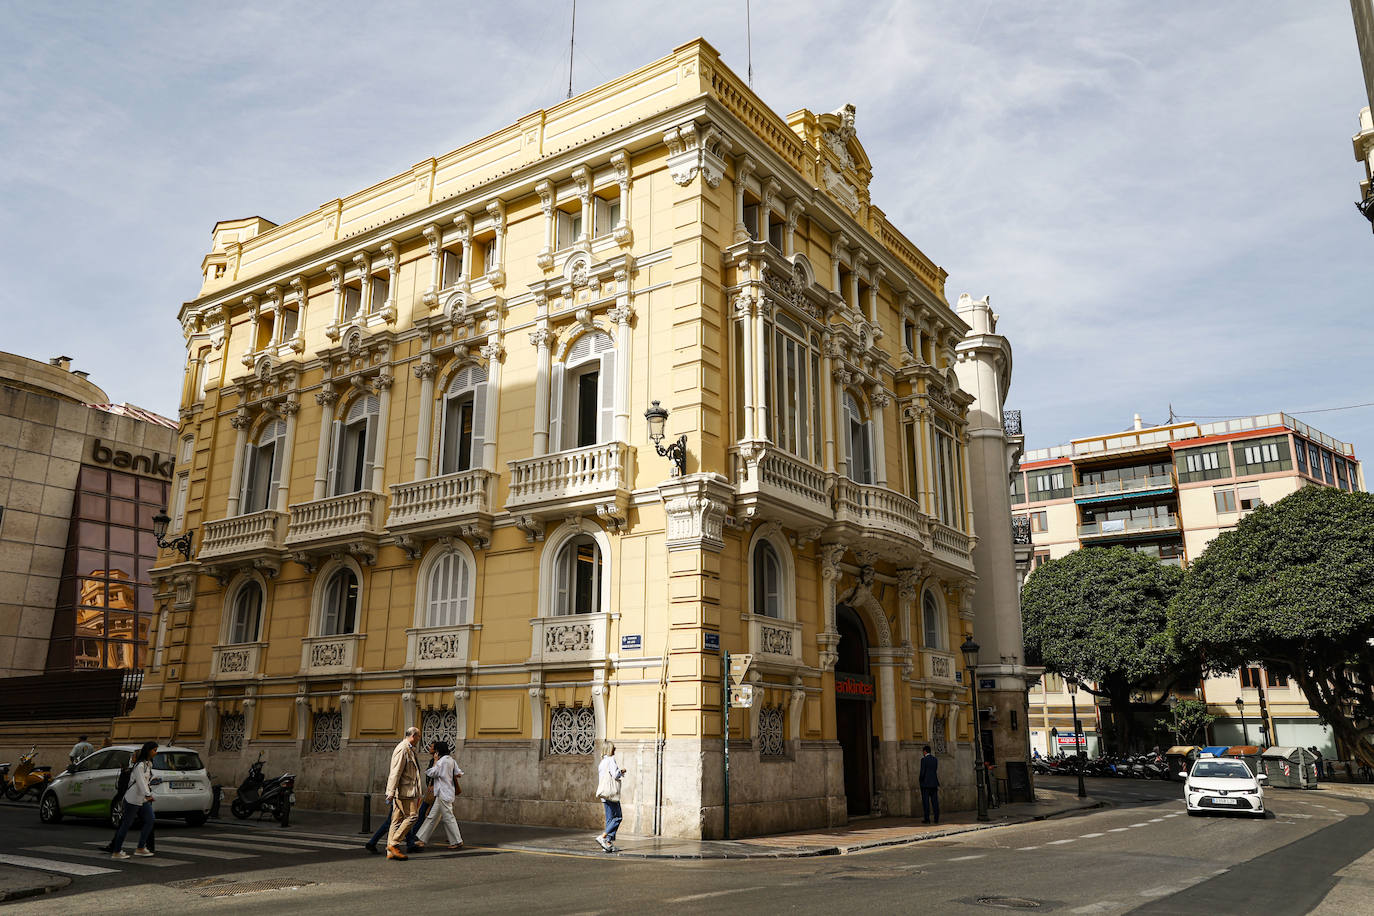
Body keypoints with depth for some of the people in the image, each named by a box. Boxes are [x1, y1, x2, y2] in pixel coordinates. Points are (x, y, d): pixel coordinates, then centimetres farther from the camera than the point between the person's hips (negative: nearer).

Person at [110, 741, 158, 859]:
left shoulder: (149, 764, 10)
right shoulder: (139, 765, -18)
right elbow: (140, 781, -29)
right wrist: (148, 795, -40)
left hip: (144, 799, 9)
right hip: (133, 798, -8)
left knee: (149, 821, 0)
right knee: (127, 824, 0)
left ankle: (141, 848, 6)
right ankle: (116, 852, 11)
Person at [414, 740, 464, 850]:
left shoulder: (442, 760, -16)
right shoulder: (451, 760, 11)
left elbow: (432, 773, -13)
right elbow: (458, 773, 12)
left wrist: (435, 761, -5)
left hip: (443, 794, -10)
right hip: (442, 793, 10)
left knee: (448, 817, -3)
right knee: (432, 817, 12)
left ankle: (457, 842, 2)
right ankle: (422, 840, 15)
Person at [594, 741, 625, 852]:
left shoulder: (602, 762, 15)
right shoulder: (611, 760, -10)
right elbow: (615, 775, -16)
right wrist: (621, 771, 3)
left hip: (605, 794, 9)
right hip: (612, 792, -9)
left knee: (610, 818, 9)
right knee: (618, 817, -5)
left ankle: (609, 843, 4)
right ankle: (603, 837, -14)